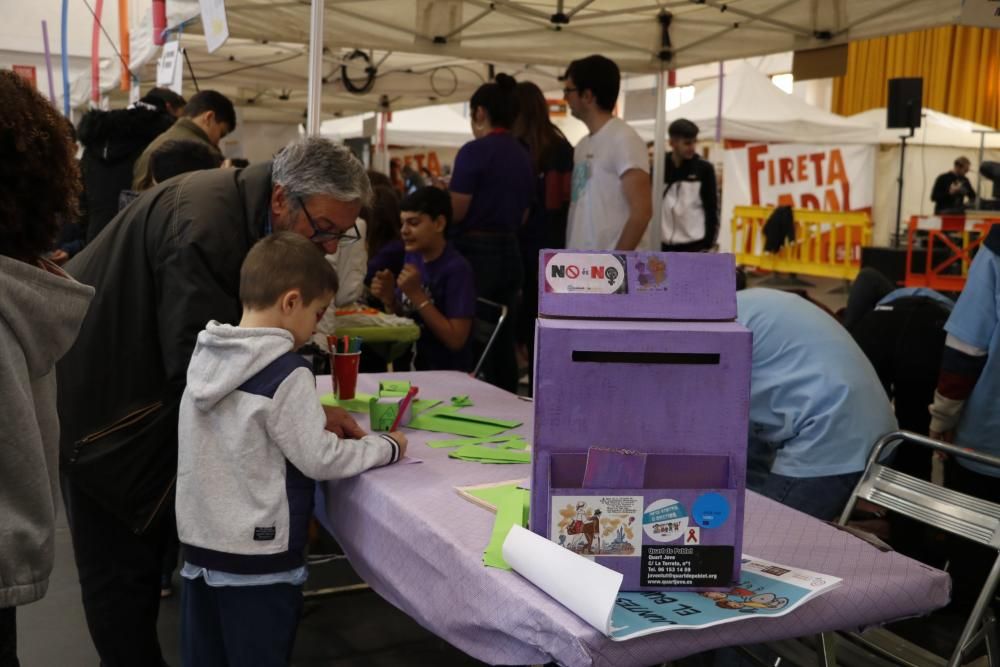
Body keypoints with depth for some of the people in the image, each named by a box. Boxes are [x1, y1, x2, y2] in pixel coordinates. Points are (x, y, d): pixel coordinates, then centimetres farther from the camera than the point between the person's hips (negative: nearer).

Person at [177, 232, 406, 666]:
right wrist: (387, 447, -3)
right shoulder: (285, 373, -20)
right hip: (257, 555, -7)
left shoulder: (206, 355, 3)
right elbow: (320, 461, -16)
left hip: (199, 543, 7)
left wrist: (315, 416, 11)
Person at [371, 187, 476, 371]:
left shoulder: (457, 268, -17)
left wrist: (417, 295, -23)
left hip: (446, 374, -6)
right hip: (411, 365, 6)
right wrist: (389, 299, -8)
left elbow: (456, 340, -20)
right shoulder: (412, 256, 3)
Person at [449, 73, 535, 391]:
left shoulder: (474, 152, -12)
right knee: (503, 343, 11)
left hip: (475, 253, -7)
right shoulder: (524, 156, 9)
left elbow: (456, 211, -13)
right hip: (510, 253, 7)